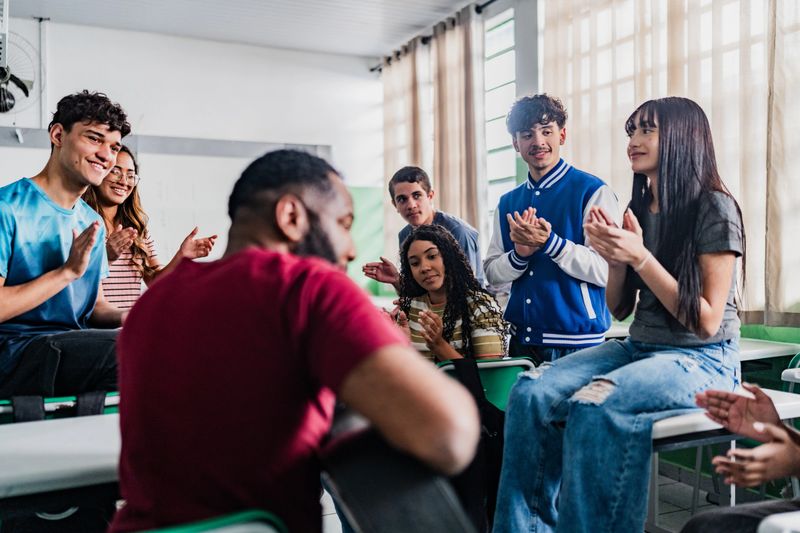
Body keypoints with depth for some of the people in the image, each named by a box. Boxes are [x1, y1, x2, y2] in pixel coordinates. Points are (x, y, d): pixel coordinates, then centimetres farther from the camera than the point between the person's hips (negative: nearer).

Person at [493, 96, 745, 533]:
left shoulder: (714, 209, -8)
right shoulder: (639, 210, 11)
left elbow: (706, 322, -11)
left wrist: (640, 256, -18)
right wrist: (614, 257, -7)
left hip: (702, 360, -6)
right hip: (639, 347, 6)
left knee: (594, 407, -34)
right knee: (531, 392, -19)